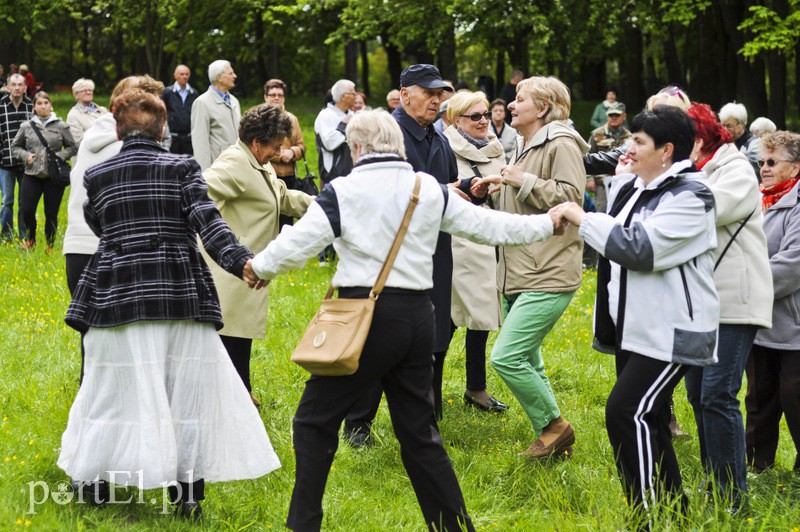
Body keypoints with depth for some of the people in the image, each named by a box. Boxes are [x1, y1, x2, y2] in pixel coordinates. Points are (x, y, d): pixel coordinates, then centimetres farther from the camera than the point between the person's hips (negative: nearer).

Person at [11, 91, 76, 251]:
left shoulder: (61, 126, 2)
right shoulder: (26, 126, 5)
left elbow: (72, 147, 8)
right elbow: (15, 147, 14)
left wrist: (60, 156, -8)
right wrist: (25, 155, -5)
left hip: (54, 177, -1)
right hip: (31, 176, 1)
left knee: (51, 214, 4)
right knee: (26, 210, -4)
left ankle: (50, 245, 22)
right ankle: (30, 240, 23)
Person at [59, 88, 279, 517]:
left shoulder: (96, 176, 4)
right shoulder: (182, 168, -1)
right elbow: (207, 222, -14)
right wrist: (241, 261, -22)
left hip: (118, 296, 1)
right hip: (180, 294, -1)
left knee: (113, 389, 10)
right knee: (187, 392, 4)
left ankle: (97, 483, 19)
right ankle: (187, 491, 4)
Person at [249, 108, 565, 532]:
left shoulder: (344, 192, -7)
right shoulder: (430, 190, 6)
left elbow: (295, 245, -8)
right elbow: (486, 225, 12)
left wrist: (260, 267, 12)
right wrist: (547, 223, 25)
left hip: (366, 318, -5)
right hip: (417, 318, 5)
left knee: (314, 421, 8)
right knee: (418, 430, 16)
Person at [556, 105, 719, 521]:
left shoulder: (689, 196, -15)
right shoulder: (633, 187, 10)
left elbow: (641, 248, -26)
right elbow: (618, 238, 26)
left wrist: (583, 219, -18)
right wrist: (620, 179, 14)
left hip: (671, 333, -9)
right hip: (635, 328, 9)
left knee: (627, 412, -17)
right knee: (647, 420, 13)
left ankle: (650, 513, -10)